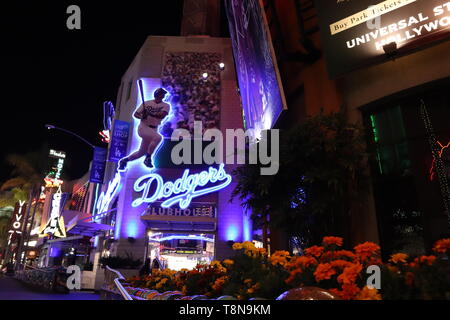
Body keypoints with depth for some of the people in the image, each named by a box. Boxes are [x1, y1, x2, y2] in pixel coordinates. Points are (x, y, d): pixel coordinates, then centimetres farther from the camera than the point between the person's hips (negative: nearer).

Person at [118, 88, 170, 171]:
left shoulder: (166, 106, 3)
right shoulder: (146, 103, 4)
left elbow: (162, 115, -17)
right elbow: (135, 114, 5)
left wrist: (150, 113, -25)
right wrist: (141, 116, -16)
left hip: (154, 129, 4)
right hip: (143, 127, -4)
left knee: (142, 152, 12)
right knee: (158, 137, -32)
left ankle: (124, 160, 34)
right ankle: (148, 158, -18)